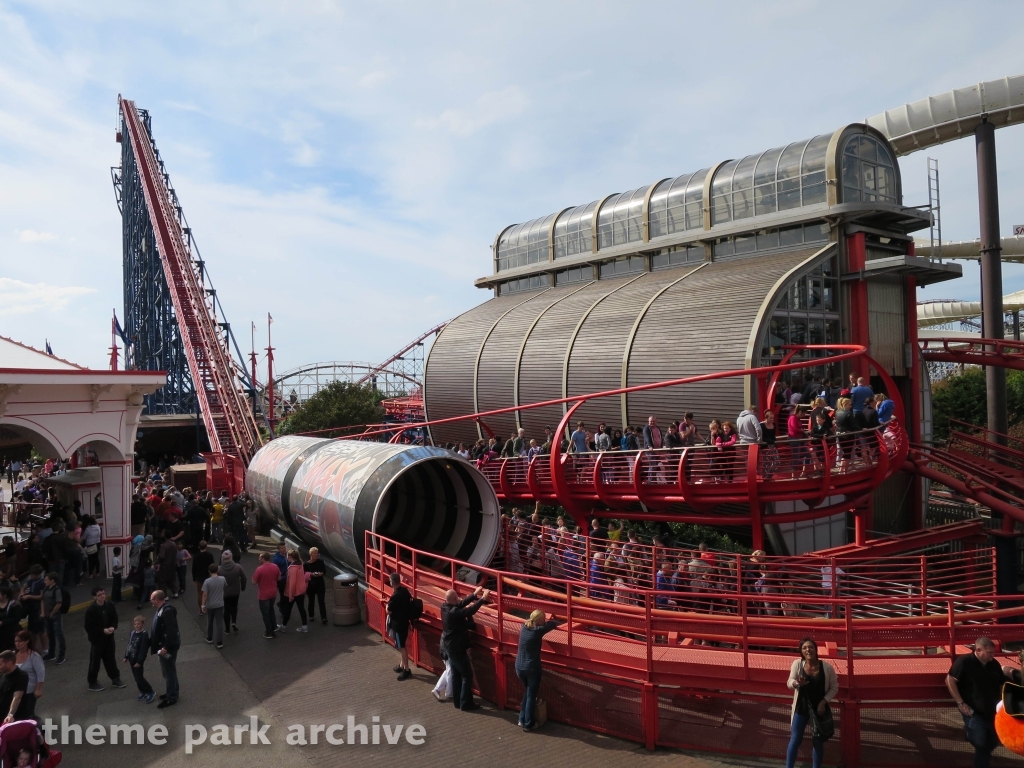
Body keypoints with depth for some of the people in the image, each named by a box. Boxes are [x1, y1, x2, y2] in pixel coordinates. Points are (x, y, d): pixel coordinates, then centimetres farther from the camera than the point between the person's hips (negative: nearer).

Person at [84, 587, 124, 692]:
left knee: (110, 659, 16)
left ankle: (115, 679, 29)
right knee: (95, 661, 9)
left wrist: (112, 627, -14)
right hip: (96, 639, -4)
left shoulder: (110, 606, -5)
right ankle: (92, 683, 25)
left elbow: (115, 619, 6)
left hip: (109, 638, 4)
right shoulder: (90, 610, -19)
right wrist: (103, 630, -23)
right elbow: (88, 627, -17)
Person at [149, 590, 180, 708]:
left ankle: (171, 698, 12)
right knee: (168, 671, 21)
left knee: (168, 672, 1)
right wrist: (152, 642, 19)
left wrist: (165, 647, -26)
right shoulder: (161, 609, 7)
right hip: (164, 645, 10)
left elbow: (171, 631, -28)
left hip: (168, 647, -10)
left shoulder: (168, 610, -26)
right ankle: (172, 692, 35)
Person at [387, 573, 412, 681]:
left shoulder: (395, 596, -26)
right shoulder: (405, 591, 0)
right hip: (404, 622, 9)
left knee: (401, 647, 0)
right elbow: (410, 600, 16)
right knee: (402, 645, 21)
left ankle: (407, 670, 6)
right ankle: (402, 665, 33)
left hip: (397, 624, -9)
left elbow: (389, 611, -19)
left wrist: (388, 604, 0)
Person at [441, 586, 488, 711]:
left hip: (450, 646, 9)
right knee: (467, 675, 3)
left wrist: (474, 594, 5)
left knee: (456, 674, 18)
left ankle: (457, 702, 26)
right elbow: (470, 610, -33)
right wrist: (482, 598, -25)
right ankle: (465, 704, 9)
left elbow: (462, 604, 6)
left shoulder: (445, 607, -3)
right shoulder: (454, 612, -30)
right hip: (456, 648, -9)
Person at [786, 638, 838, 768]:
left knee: (818, 742, 13)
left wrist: (823, 702, -13)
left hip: (819, 708, 0)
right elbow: (789, 683, -8)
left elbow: (834, 687, -3)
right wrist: (797, 683, -31)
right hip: (801, 708, 0)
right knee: (795, 740, 7)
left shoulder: (827, 667, -13)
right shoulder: (797, 664, -11)